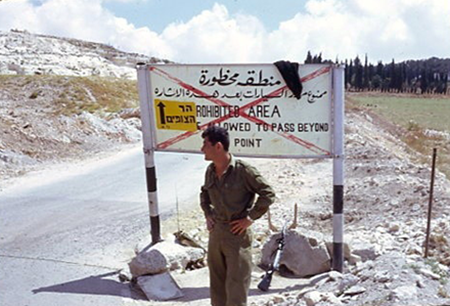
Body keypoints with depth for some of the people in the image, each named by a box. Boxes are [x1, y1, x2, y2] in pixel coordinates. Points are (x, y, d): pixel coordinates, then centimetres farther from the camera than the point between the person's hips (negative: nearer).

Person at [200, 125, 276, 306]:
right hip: (216, 232, 7)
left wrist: (250, 218, -13)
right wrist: (208, 215, 11)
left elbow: (268, 194, -12)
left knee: (236, 286, 2)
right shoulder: (210, 171, 4)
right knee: (217, 284, 17)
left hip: (237, 234, -6)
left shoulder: (243, 170, -17)